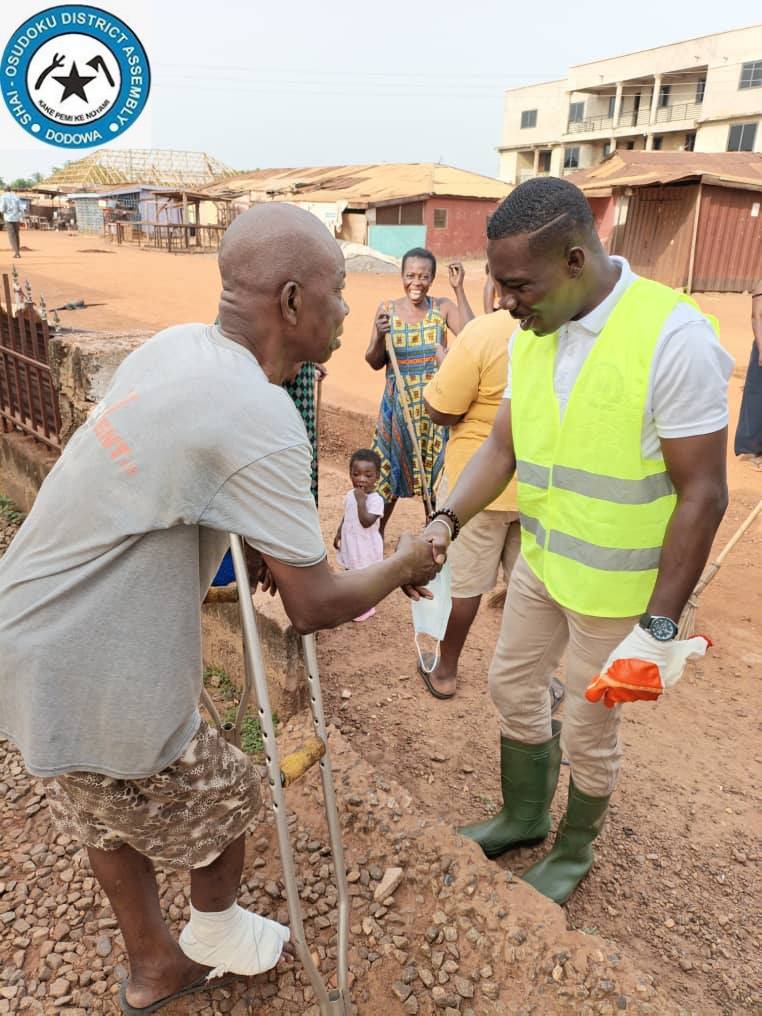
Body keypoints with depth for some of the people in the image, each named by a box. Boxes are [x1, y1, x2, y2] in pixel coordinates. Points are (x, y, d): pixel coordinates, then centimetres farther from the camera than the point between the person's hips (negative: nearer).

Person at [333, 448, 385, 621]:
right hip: (350, 545, 7)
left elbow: (366, 522, -33)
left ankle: (367, 607, 27)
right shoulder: (350, 495, -1)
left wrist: (361, 501, -33)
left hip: (366, 549, -7)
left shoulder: (376, 499, -24)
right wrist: (338, 534, 12)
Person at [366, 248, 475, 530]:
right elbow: (375, 363, 2)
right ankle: (376, 531, 26)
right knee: (390, 467, 8)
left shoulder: (443, 307, -1)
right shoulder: (387, 308, 1)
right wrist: (379, 336, -18)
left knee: (435, 469, 6)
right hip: (398, 402, 1)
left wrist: (459, 289, -17)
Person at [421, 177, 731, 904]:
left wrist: (660, 625, -19)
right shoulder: (531, 333, -3)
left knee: (588, 728, 12)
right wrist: (449, 518, -14)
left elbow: (702, 494, -20)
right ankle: (523, 816, 48)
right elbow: (501, 445, 2)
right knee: (512, 685, 20)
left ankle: (574, 851, 42)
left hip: (617, 585, -6)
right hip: (540, 559, 7)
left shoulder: (673, 337, -24)